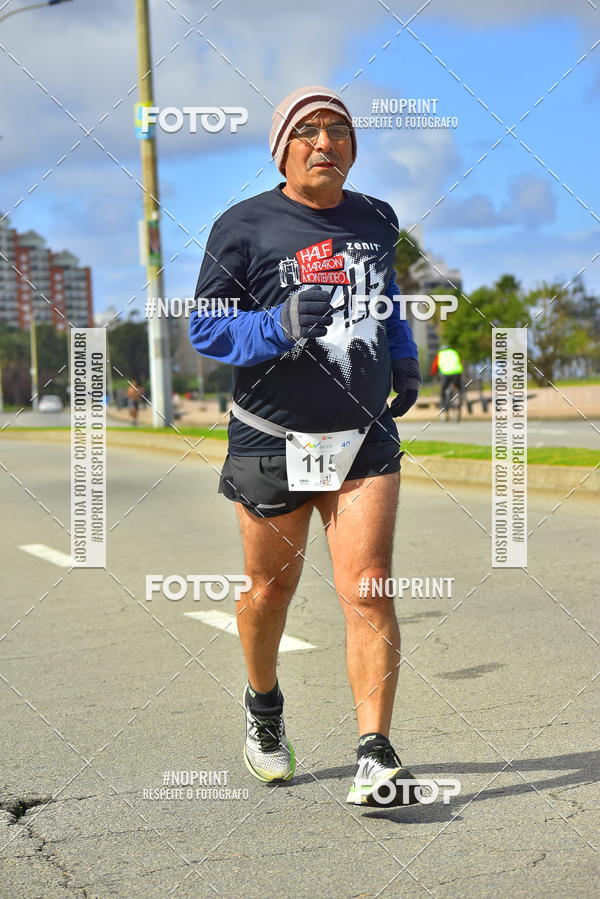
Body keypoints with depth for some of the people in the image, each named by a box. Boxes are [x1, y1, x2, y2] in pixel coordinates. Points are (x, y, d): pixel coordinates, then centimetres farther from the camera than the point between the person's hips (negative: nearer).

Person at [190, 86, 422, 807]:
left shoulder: (376, 220, 8)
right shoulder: (244, 227, -7)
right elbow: (204, 328, -7)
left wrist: (404, 360, 14)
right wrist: (280, 326, -24)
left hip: (365, 437, 2)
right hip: (273, 441, -2)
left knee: (367, 590, -10)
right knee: (270, 589, 12)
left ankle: (375, 754, -6)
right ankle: (263, 704, 40)